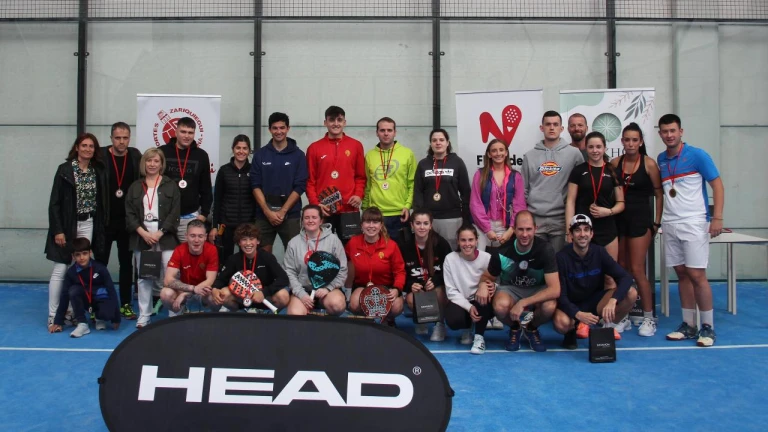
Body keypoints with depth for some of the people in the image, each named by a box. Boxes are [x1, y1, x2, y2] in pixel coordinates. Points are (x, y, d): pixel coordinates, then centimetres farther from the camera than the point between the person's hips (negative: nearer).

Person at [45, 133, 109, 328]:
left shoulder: (99, 172, 6)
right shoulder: (64, 170, -6)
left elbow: (102, 201, 9)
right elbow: (54, 202, -8)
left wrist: (101, 227, 4)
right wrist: (58, 230, -14)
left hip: (88, 225, 4)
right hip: (66, 225, -4)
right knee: (60, 270, -3)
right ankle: (53, 315, 4)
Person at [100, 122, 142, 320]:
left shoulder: (135, 156, 2)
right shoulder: (100, 157, -7)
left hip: (127, 221, 2)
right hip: (104, 220, -2)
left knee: (126, 263, 9)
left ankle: (126, 304, 18)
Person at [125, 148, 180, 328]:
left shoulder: (171, 185, 5)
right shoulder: (135, 187, 11)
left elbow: (174, 213, -2)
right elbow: (129, 214, 4)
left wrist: (159, 233, -12)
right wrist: (143, 233, -10)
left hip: (165, 238, -3)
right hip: (141, 238, 3)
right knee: (144, 277, 9)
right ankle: (144, 316, 16)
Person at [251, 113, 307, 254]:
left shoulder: (298, 155, 2)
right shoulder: (260, 154, 6)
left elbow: (300, 187, -3)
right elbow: (256, 186, 2)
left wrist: (282, 211, -10)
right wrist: (268, 211, -9)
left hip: (290, 215, -1)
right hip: (264, 214, 1)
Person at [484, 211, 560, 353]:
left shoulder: (545, 249, -23)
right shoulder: (503, 251, -20)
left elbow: (555, 289, -26)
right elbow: (487, 277, -1)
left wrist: (522, 303, -33)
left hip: (538, 290, 0)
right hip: (510, 289, 0)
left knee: (550, 307, -35)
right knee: (500, 306, -36)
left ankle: (532, 329, 3)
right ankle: (515, 328, 3)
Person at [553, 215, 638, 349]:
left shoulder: (599, 252, -5)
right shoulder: (562, 257, -15)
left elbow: (626, 277, -15)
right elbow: (560, 295, -18)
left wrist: (612, 301, -34)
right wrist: (578, 314, -36)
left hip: (595, 302, 4)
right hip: (571, 306, -3)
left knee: (631, 293, -21)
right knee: (561, 323, -39)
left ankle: (607, 326, 4)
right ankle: (572, 330, 0)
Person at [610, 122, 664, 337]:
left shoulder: (649, 164, -5)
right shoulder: (615, 163, 4)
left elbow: (659, 194, -1)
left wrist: (657, 222, -4)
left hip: (640, 219, -4)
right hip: (618, 219, 4)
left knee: (636, 270, -6)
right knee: (621, 270, 9)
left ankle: (649, 318, 5)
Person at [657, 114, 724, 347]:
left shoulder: (697, 155, -5)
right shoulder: (660, 160, 10)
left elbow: (717, 184, -6)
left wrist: (717, 218, -13)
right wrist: (658, 218, 8)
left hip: (694, 223, -5)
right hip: (670, 225, 5)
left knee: (696, 275, -7)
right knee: (682, 274, 8)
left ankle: (708, 327, 6)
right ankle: (688, 325, 16)